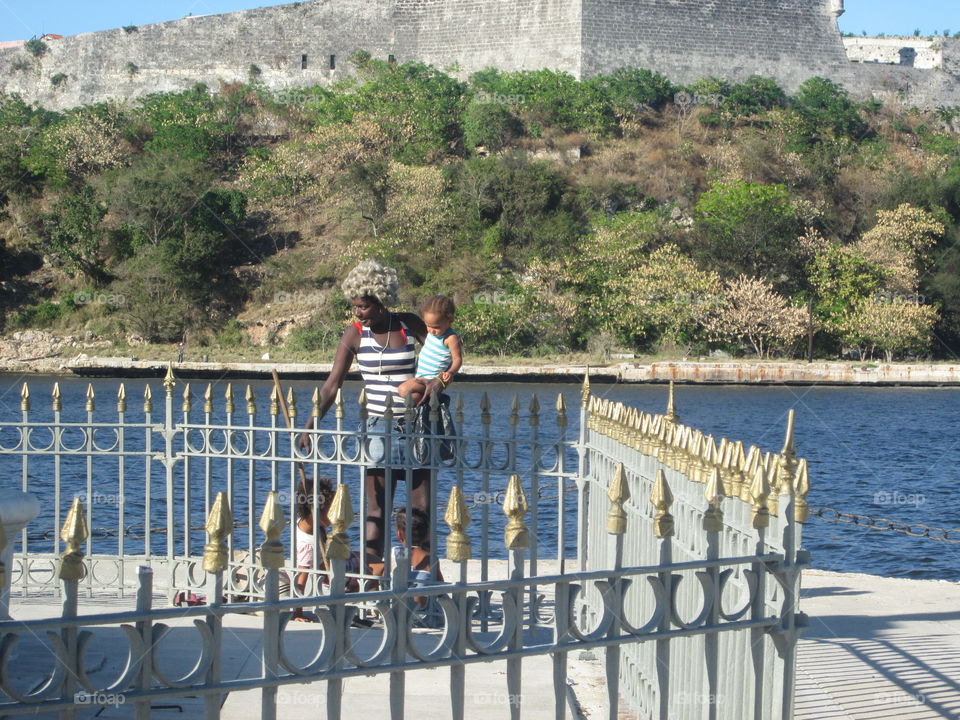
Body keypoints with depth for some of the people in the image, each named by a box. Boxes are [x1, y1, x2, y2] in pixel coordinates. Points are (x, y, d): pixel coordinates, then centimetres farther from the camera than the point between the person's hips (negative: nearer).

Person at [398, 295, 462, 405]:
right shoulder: (431, 333, 5)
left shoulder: (451, 338, -20)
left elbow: (457, 359, -20)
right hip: (420, 377, 10)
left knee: (404, 390, -26)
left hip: (432, 379, -10)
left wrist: (451, 372, -34)